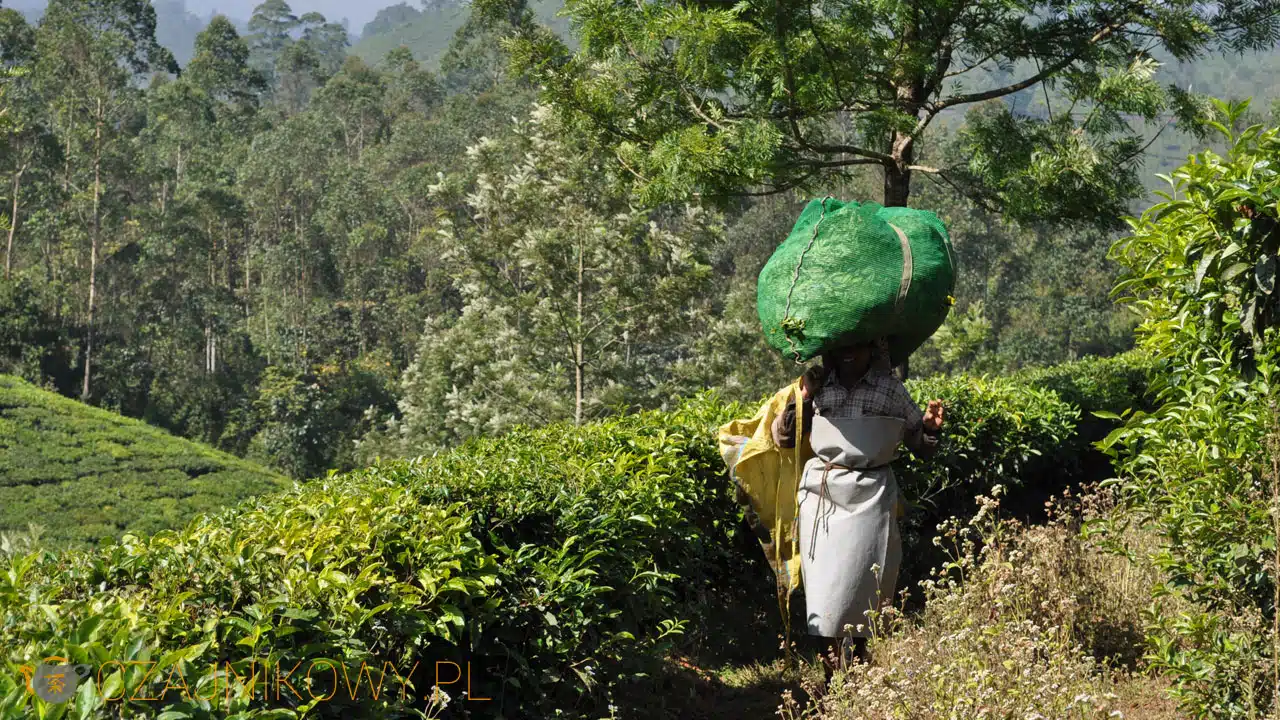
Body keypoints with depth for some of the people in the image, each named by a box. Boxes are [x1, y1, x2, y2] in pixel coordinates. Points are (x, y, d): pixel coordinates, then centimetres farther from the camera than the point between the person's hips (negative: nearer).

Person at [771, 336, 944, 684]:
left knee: (853, 590, -3)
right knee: (821, 595, 2)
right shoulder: (818, 385, 7)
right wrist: (803, 399, -3)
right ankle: (831, 686, 11)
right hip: (820, 495, 2)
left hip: (868, 498, -2)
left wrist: (930, 428, -11)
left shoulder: (890, 389, 5)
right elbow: (783, 438, 8)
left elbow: (921, 448, 10)